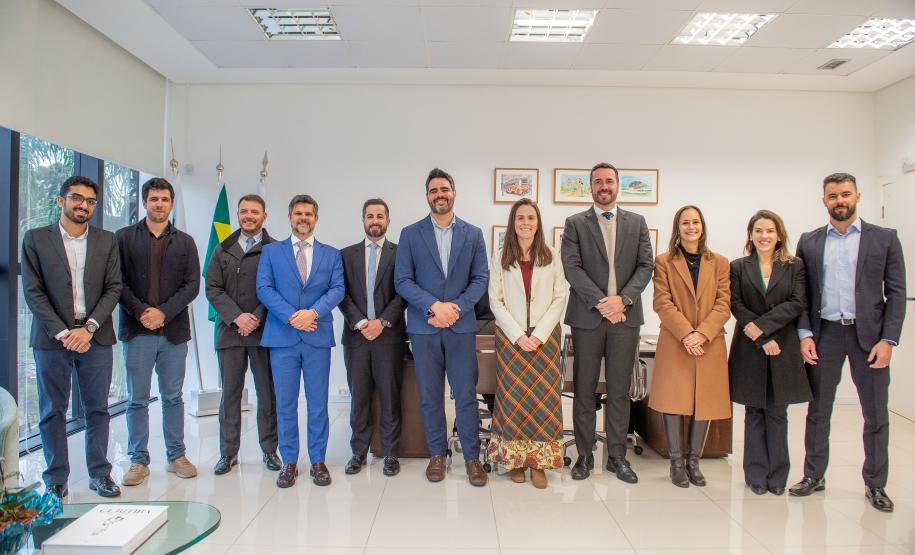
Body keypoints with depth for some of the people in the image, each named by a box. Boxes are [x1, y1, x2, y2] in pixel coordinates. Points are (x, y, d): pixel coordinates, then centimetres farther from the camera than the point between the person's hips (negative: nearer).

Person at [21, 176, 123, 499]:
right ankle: (56, 480, 18)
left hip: (95, 336, 1)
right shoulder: (35, 239, 3)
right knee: (52, 411, 7)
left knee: (97, 409, 7)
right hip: (52, 337, -1)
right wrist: (62, 332, -11)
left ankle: (99, 473, 18)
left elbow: (113, 288, 2)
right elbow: (33, 291, -2)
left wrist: (89, 328, -10)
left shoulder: (107, 241, 7)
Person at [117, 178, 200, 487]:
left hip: (174, 331, 1)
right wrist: (141, 312, -13)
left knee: (173, 397, 9)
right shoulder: (124, 237, 6)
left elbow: (192, 284, 1)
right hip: (137, 331, -1)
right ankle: (139, 461, 17)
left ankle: (176, 456, 20)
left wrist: (163, 312, -11)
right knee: (137, 400, 5)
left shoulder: (185, 242, 9)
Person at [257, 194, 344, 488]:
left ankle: (318, 461, 18)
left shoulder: (331, 254, 11)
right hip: (282, 337, 0)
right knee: (285, 403, 6)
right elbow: (264, 288, 0)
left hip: (318, 337, 0)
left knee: (318, 402, 6)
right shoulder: (271, 251, 10)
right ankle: (289, 462, 18)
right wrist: (291, 316, -13)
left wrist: (313, 312, -16)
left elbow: (337, 289, 0)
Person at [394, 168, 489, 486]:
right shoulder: (410, 234, 4)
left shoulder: (473, 234, 8)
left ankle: (472, 457, 16)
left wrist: (455, 307, -12)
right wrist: (434, 305, -15)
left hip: (461, 326, 0)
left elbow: (480, 279, 3)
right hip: (423, 327, 0)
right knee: (430, 396, 8)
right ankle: (436, 454, 24)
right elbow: (402, 281, -2)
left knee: (466, 395, 2)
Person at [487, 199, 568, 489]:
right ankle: (515, 458, 13)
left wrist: (539, 335, -10)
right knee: (513, 397, 1)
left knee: (544, 396, 0)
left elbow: (560, 299, 0)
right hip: (510, 337, 0)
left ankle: (539, 461, 10)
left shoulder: (552, 257, 5)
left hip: (545, 336, 0)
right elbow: (495, 301, 0)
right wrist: (518, 335, -10)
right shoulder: (500, 258, 4)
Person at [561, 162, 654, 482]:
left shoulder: (637, 223, 12)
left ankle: (617, 456, 21)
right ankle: (584, 456, 17)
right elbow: (571, 267, -6)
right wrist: (600, 302, -15)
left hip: (625, 316, 2)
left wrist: (623, 299, -12)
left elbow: (646, 266, 4)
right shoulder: (575, 224, 5)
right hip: (587, 317, -2)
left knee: (620, 391, 9)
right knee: (584, 390, 5)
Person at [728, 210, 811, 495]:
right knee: (754, 413, 6)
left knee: (777, 413, 6)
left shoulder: (794, 266, 6)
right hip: (749, 348, 0)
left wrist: (762, 326, -15)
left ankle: (777, 475, 18)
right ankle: (756, 475, 15)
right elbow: (736, 305, -2)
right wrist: (763, 340, -11)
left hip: (783, 349, 0)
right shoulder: (738, 267, 5)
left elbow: (798, 303, -5)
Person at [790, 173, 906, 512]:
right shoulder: (809, 242, 7)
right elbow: (801, 294, 5)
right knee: (818, 411, 10)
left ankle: (875, 484, 23)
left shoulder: (884, 239, 3)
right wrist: (805, 334, -5)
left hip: (868, 335, -1)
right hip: (824, 334, 1)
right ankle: (814, 476, 23)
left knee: (876, 415, 8)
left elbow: (896, 293, 0)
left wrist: (888, 339, -8)